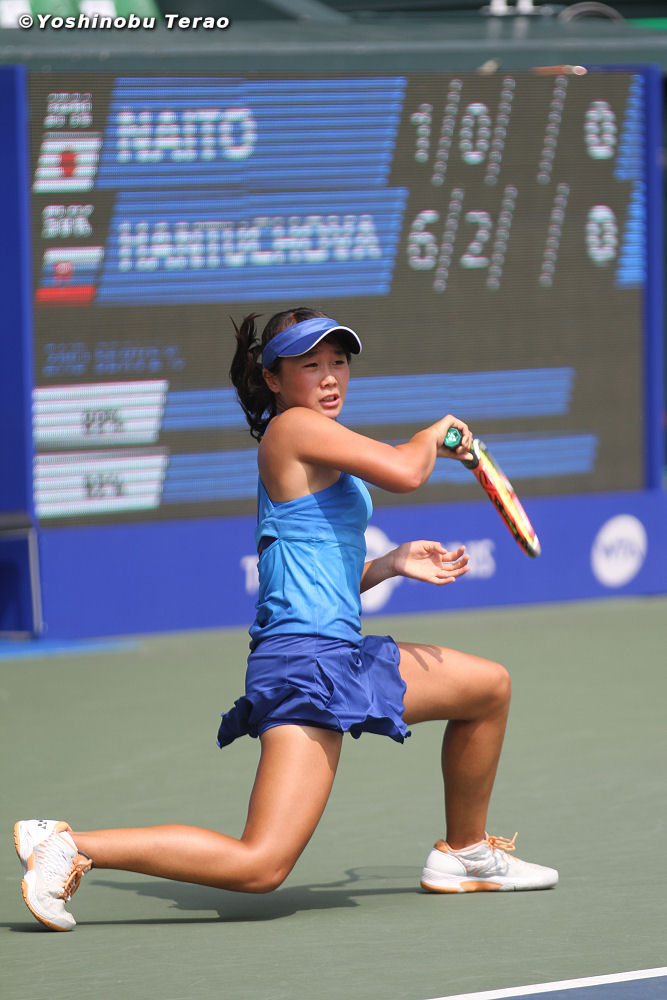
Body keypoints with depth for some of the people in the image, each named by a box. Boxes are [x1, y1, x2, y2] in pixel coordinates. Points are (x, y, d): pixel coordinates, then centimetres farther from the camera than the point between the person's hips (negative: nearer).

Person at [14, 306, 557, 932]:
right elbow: (404, 472, -23)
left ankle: (465, 853, 37)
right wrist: (436, 432, -3)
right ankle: (68, 847, -14)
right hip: (306, 662, -10)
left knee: (490, 686, 26)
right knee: (260, 865, -19)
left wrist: (390, 565, 15)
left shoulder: (312, 439, 20)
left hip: (342, 653, 10)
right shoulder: (295, 427, -9)